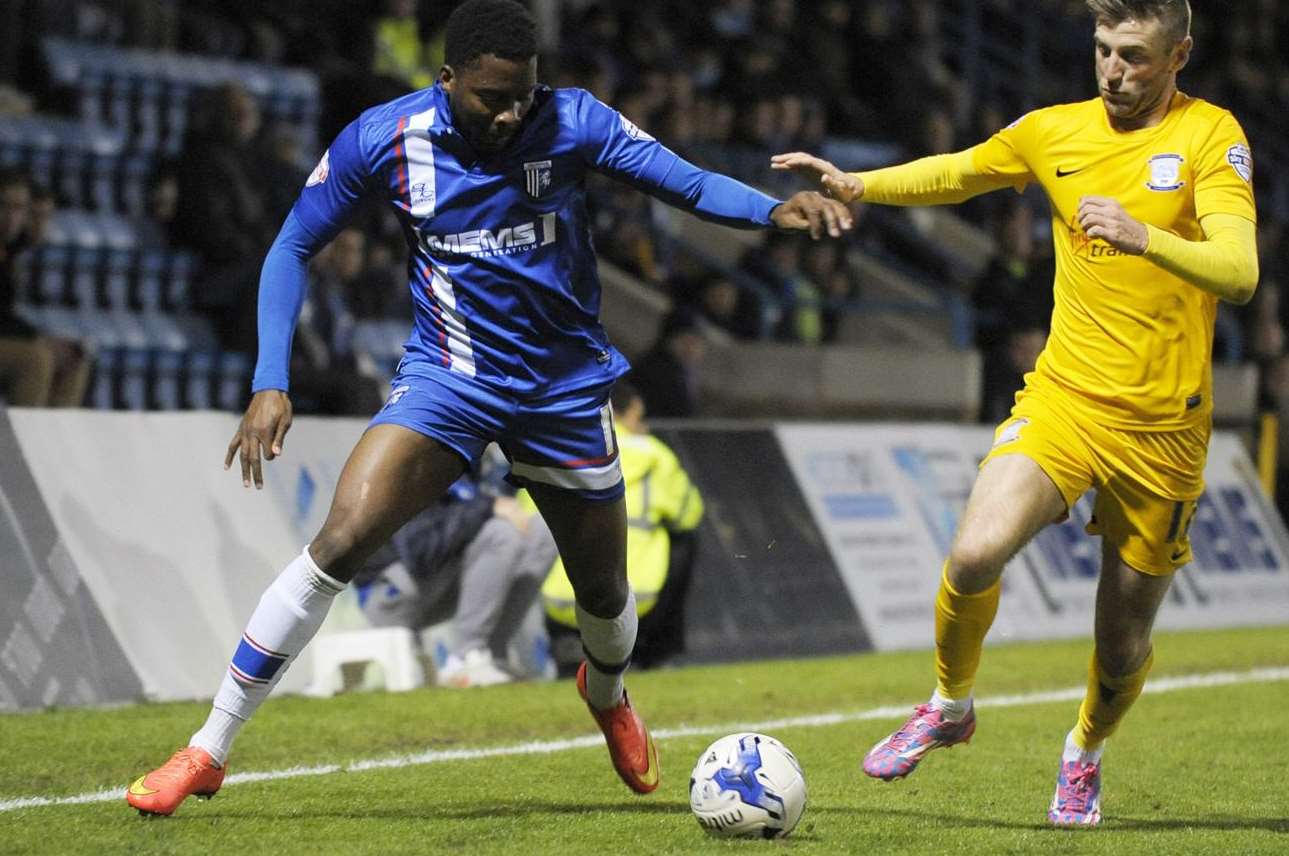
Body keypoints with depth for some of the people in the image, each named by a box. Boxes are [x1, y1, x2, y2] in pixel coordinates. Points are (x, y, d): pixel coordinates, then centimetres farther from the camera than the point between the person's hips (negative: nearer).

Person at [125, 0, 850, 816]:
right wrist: (271, 384, -12)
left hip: (566, 388, 1)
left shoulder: (573, 122, -13)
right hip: (447, 379, -1)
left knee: (604, 588, 12)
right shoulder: (383, 139, -12)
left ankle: (608, 694, 52)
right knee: (341, 540, -22)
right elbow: (293, 248, -2)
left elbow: (690, 183, -14)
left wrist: (775, 208, -35)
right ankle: (209, 750, -14)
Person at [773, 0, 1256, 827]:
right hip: (1064, 396, 2)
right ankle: (949, 706, 6)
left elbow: (1238, 272, -20)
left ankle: (1085, 755, 40)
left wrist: (1143, 238, -36)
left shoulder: (1210, 136, -7)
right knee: (976, 554, -23)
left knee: (1124, 643, 7)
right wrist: (855, 185, 11)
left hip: (1164, 426, -2)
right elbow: (955, 174, 25)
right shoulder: (1055, 131, 6)